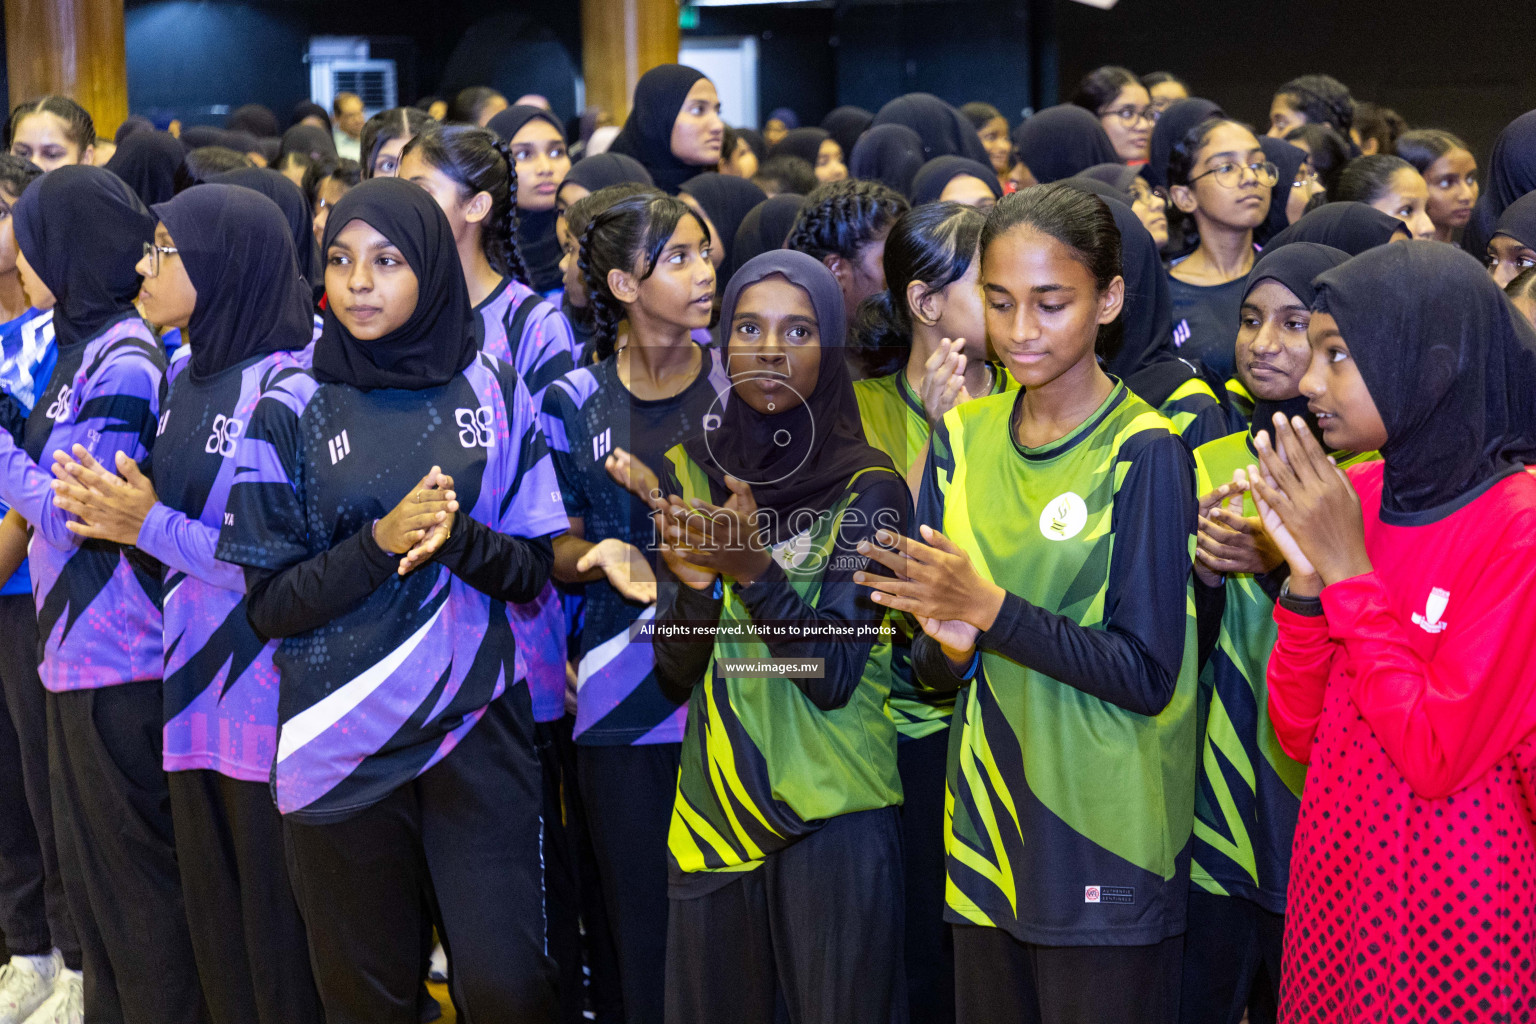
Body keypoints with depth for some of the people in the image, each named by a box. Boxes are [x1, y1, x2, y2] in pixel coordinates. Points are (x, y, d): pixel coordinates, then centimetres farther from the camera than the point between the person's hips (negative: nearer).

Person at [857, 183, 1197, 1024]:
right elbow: (927, 665, 9)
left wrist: (989, 608, -21)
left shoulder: (1144, 454, -9)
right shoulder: (962, 437, 6)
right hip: (983, 829, 5)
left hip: (1103, 847, -5)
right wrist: (951, 647, -14)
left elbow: (1148, 675, -15)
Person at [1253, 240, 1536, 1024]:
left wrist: (1349, 571, -18)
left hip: (1457, 899, -6)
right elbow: (1298, 733, 1)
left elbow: (1437, 757, -21)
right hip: (1337, 882, 6)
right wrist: (1305, 578, -13)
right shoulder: (1351, 497, 0)